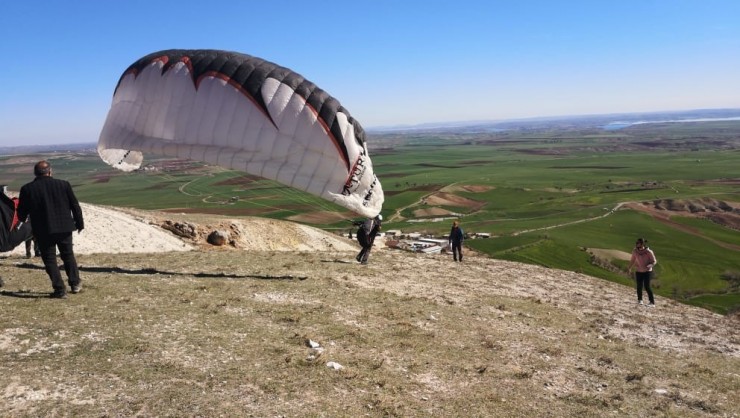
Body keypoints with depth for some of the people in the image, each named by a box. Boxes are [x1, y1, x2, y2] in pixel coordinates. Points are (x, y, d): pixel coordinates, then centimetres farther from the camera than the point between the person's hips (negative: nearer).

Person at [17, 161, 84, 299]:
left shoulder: (27, 189, -4)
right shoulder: (63, 185, -4)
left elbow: (22, 213, 3)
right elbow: (75, 206, 1)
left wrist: (23, 218, 26)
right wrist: (80, 223, 13)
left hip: (43, 231, -1)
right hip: (64, 228, 1)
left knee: (49, 259, 7)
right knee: (68, 255, 18)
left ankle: (60, 289, 5)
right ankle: (75, 283, 24)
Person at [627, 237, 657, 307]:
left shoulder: (648, 252, -16)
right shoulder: (635, 251, -5)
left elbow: (654, 261, -8)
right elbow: (632, 260, 11)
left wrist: (650, 265, -28)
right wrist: (629, 268, 11)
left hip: (647, 271, -4)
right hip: (638, 271, 4)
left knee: (647, 286, -10)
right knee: (639, 286, 8)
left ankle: (652, 302, -3)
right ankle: (639, 300, 29)